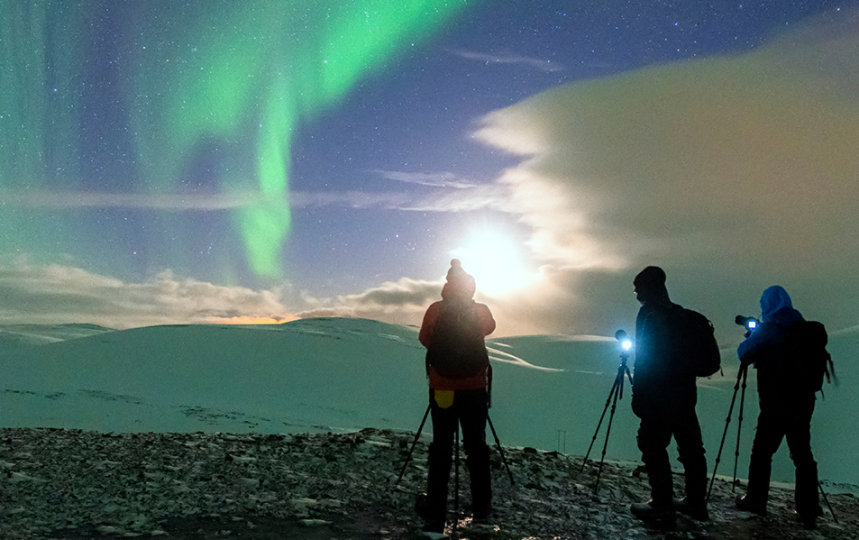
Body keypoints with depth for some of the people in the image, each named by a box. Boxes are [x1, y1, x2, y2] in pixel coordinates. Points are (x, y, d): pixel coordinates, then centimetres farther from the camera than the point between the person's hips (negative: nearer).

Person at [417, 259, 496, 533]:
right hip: (474, 390, 1)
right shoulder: (482, 312, -4)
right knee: (476, 447, 12)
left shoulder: (435, 310, -7)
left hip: (442, 391, 0)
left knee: (441, 449, 4)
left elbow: (424, 339, 8)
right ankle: (481, 508, 21)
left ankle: (435, 516, 2)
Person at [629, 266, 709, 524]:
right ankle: (696, 502, 21)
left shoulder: (650, 314, -12)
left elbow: (645, 359, -17)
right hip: (685, 393, 9)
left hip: (660, 396, -9)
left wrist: (638, 395, -13)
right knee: (690, 447, 12)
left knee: (653, 448, -3)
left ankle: (662, 506, -1)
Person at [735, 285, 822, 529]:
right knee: (802, 453, 9)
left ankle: (755, 500, 14)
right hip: (803, 403, 5)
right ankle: (808, 511, 9)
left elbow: (743, 354, -1)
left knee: (762, 451, 6)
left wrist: (751, 338, 19)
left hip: (775, 404, -5)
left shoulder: (766, 331, -10)